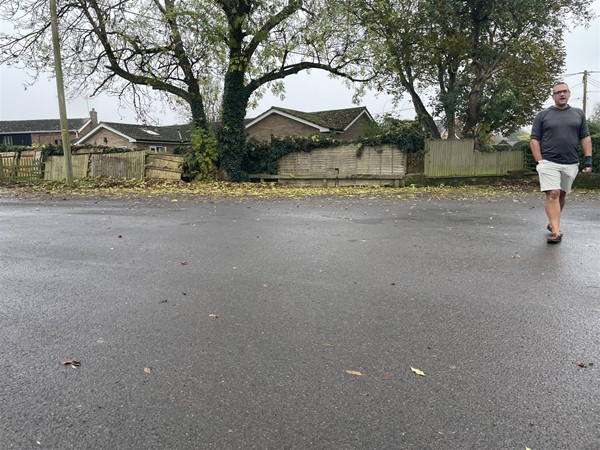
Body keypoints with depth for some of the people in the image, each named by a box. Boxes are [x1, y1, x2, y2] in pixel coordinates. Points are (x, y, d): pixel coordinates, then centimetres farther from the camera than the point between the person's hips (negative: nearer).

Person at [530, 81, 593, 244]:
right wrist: (539, 161, -8)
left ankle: (552, 223, 28)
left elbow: (585, 137, 11)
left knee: (561, 195, 12)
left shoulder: (578, 114, 12)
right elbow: (534, 139, 1)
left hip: (571, 164, 4)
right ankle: (556, 231, -17)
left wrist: (588, 160, 1)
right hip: (549, 163, -3)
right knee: (552, 195, -13)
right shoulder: (542, 115, 3)